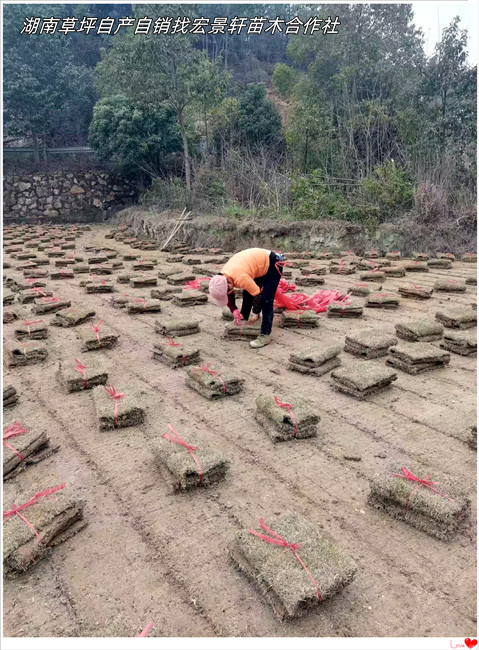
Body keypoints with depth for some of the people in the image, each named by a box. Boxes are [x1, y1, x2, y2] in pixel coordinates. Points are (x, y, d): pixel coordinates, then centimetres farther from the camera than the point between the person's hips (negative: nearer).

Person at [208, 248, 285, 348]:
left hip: (272, 264, -9)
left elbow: (257, 294, -26)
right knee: (247, 293, 12)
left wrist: (255, 314, -14)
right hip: (260, 265, 9)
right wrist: (234, 310, -5)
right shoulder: (222, 277, -10)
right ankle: (243, 317, 35)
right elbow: (229, 296, 7)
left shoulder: (241, 278, -37)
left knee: (266, 300, -16)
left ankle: (265, 335, -15)